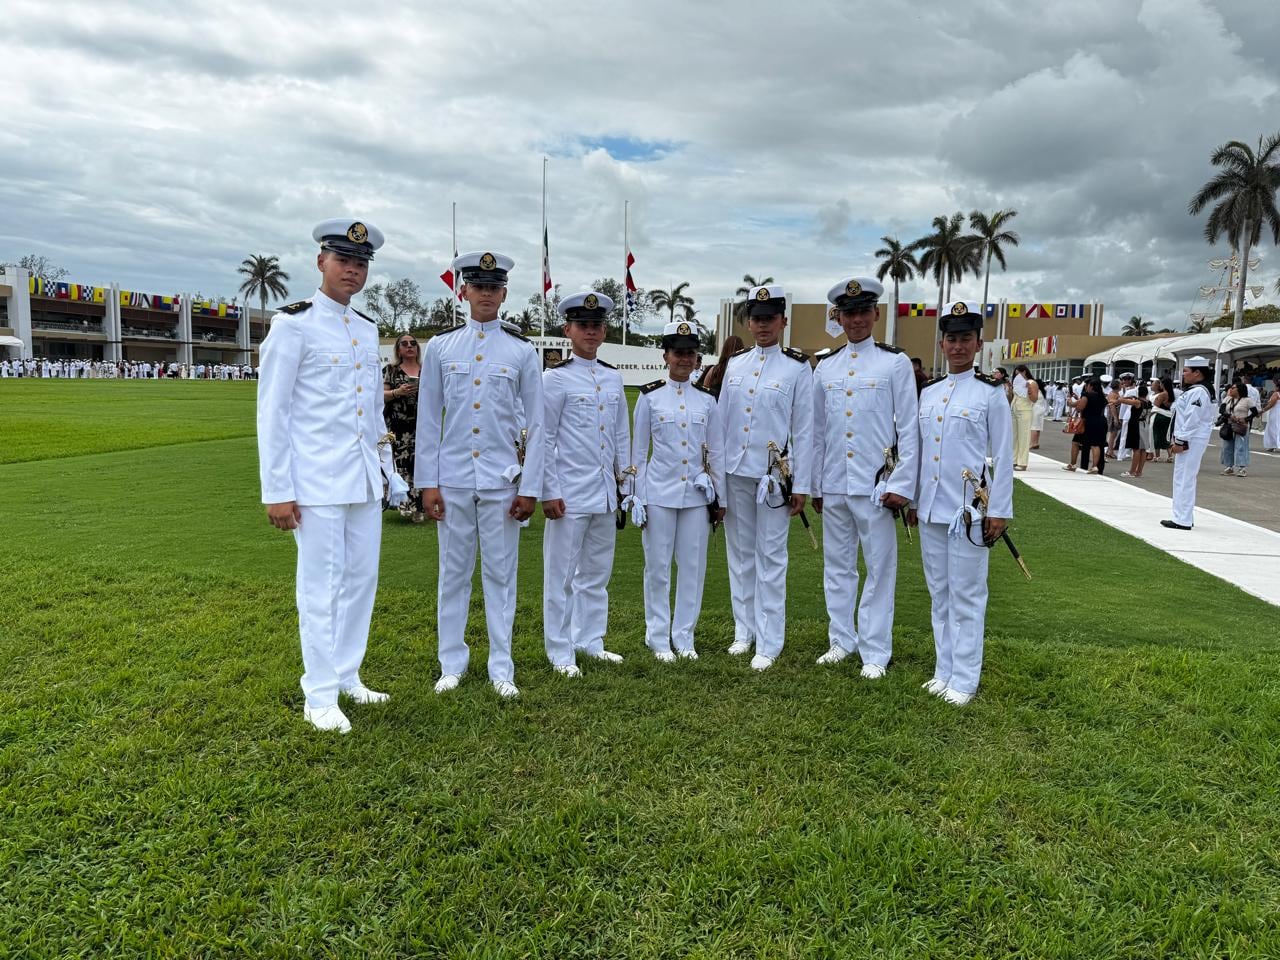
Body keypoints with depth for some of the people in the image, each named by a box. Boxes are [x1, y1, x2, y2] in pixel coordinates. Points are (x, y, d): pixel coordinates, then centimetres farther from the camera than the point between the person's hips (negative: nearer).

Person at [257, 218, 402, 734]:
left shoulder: (368, 329, 13)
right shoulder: (293, 324, -7)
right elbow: (271, 412, -9)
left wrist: (387, 470, 17)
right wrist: (276, 492, -12)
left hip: (365, 478, 7)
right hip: (317, 481, -7)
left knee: (362, 579, 12)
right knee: (321, 586, 0)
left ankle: (347, 676, 28)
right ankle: (319, 697, 13)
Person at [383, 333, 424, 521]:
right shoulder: (391, 370, 8)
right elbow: (382, 395, 2)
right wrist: (398, 392, -15)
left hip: (423, 425, 2)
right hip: (399, 427, -1)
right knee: (402, 463, -8)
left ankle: (419, 506, 3)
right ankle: (406, 505, -1)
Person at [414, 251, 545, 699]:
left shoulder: (523, 351, 3)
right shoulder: (440, 347, 5)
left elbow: (535, 424, 3)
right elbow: (427, 419, 5)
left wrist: (530, 488, -2)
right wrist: (427, 482, 0)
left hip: (502, 482, -1)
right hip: (452, 481, 1)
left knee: (500, 575, 6)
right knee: (453, 574, 9)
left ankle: (501, 669, 17)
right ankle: (452, 665, 21)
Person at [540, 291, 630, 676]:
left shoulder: (614, 378, 11)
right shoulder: (555, 379, -5)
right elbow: (543, 440, -7)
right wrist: (549, 492, -10)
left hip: (605, 494, 6)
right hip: (570, 493, -6)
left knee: (597, 573, 15)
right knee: (561, 575, 2)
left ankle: (591, 641, 28)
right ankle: (560, 654, 12)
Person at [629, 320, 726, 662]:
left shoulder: (707, 400, 6)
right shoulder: (649, 397, 0)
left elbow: (717, 452, 9)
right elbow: (638, 451, 2)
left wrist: (720, 498, 8)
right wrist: (638, 499, -1)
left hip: (696, 495, 2)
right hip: (659, 493, -2)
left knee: (693, 567, 7)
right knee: (658, 567, 5)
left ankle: (684, 636, 20)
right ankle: (658, 638, 17)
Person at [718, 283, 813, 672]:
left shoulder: (797, 367, -4)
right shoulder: (735, 363, 8)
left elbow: (804, 430, -4)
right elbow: (721, 421, 10)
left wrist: (801, 485, -6)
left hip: (774, 475, -4)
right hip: (735, 472, 4)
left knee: (770, 558, 1)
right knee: (739, 554, 12)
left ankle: (769, 643, 9)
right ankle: (744, 631, 25)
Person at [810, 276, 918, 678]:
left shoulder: (896, 363, -1)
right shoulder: (825, 367, 10)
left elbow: (909, 429, -3)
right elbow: (817, 431, 12)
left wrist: (902, 486, -9)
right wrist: (815, 486, 11)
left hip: (876, 486, -4)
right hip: (833, 486, 4)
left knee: (879, 569, 2)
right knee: (837, 567, 12)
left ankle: (875, 653, 11)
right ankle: (841, 641, 25)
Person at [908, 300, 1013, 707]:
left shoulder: (991, 393, -4)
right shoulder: (927, 393, 10)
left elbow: (1003, 457, -5)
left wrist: (999, 511, -8)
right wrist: (912, 501, 14)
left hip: (969, 510, -5)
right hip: (930, 509, 5)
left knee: (966, 595, 2)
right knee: (939, 594, 12)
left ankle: (965, 679, 11)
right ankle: (944, 670, 22)